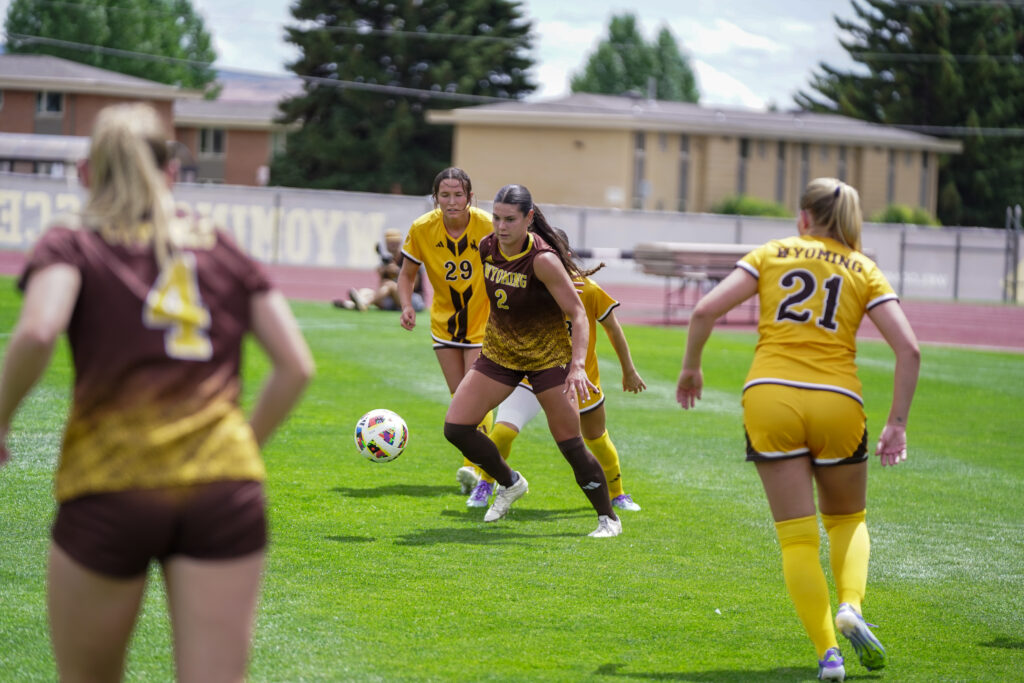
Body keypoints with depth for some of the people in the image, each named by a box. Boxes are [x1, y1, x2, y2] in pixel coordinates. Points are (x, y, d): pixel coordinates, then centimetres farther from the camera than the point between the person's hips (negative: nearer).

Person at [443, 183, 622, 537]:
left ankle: (608, 518, 13)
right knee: (455, 426, -5)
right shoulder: (487, 248, -8)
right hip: (499, 353, 6)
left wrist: (577, 366, -35)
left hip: (547, 357, -6)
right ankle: (509, 483, 19)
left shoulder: (542, 259, -25)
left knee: (571, 445, -6)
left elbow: (578, 315, -24)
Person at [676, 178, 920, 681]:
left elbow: (706, 309, 1)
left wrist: (690, 368, 15)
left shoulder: (772, 254, 11)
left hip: (770, 395, 0)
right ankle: (850, 607, -5)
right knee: (847, 520, 22)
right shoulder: (864, 271, 12)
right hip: (838, 403, 1)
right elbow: (908, 348, 1)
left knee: (797, 536, 4)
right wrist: (897, 423, 5)